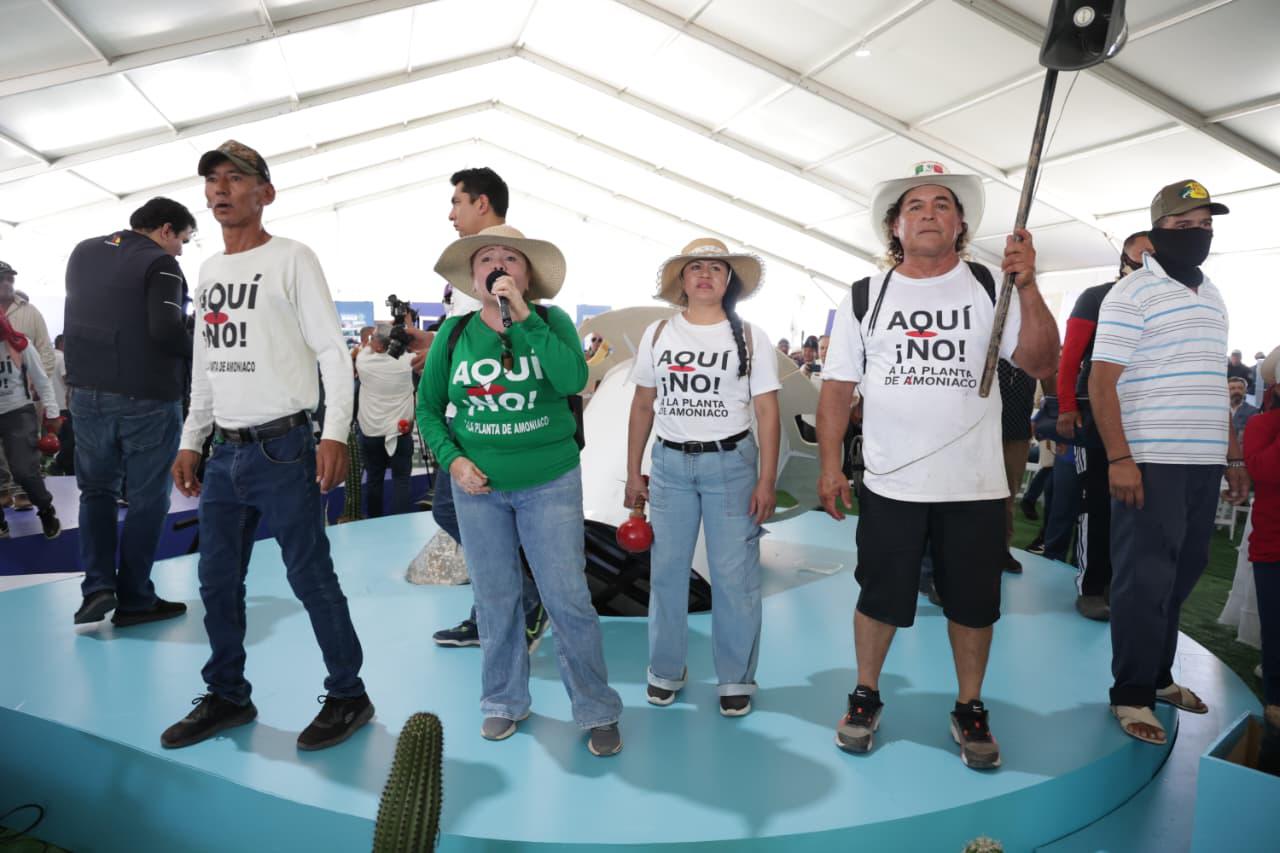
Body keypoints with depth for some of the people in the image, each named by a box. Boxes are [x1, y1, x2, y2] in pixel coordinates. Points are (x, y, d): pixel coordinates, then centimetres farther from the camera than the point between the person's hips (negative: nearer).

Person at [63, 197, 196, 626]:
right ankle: (134, 599, 12)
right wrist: (197, 351, -6)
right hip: (148, 396, -6)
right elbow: (167, 330, -23)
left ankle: (97, 586, 6)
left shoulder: (82, 252, 12)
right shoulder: (159, 263, -11)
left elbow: (80, 317, 21)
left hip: (88, 391, 6)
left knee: (96, 488, 18)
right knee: (146, 498, 5)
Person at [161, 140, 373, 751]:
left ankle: (348, 696, 13)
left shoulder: (291, 259, -5)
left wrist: (335, 434, -21)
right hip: (225, 452, 7)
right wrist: (190, 442, 16)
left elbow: (333, 352, -11)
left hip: (283, 448, -7)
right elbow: (204, 367, 20)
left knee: (310, 578, -2)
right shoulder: (208, 270, 16)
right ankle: (227, 696, 29)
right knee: (217, 581, 13)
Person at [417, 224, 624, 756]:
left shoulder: (552, 323, -5)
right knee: (495, 601, 12)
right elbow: (428, 407, 8)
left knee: (569, 601, 0)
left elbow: (573, 380, -24)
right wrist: (452, 459, -7)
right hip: (478, 486, 3)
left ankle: (598, 712, 16)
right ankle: (504, 702, 32)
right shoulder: (454, 333, 1)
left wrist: (522, 315, -25)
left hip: (549, 483, -2)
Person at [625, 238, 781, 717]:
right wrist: (633, 473, 7)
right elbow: (642, 406, 9)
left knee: (734, 574, 1)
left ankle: (736, 678, 17)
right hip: (669, 463, 2)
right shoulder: (658, 334, 6)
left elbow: (767, 412, -3)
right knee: (666, 569, 8)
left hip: (730, 463, -2)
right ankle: (666, 669, 25)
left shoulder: (749, 337, 0)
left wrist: (767, 480, -10)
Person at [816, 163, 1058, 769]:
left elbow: (1042, 364, -5)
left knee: (973, 604, 11)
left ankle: (969, 710, 31)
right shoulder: (865, 298, 3)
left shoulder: (992, 288, 3)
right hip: (890, 485, 0)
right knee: (880, 598, 10)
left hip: (976, 485, 1)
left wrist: (1028, 287, -17)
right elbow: (837, 387, 3)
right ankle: (865, 698, 30)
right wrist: (830, 467, -4)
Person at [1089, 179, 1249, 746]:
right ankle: (1131, 694, 8)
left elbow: (1213, 384, 21)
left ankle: (1159, 675, 27)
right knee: (1145, 580, -3)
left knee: (1182, 576, 14)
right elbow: (1102, 380, -13)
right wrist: (1118, 458, -20)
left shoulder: (1213, 296, 17)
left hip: (1205, 464, 8)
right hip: (1151, 463, -7)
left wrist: (1234, 456, 17)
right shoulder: (1132, 294, -7)